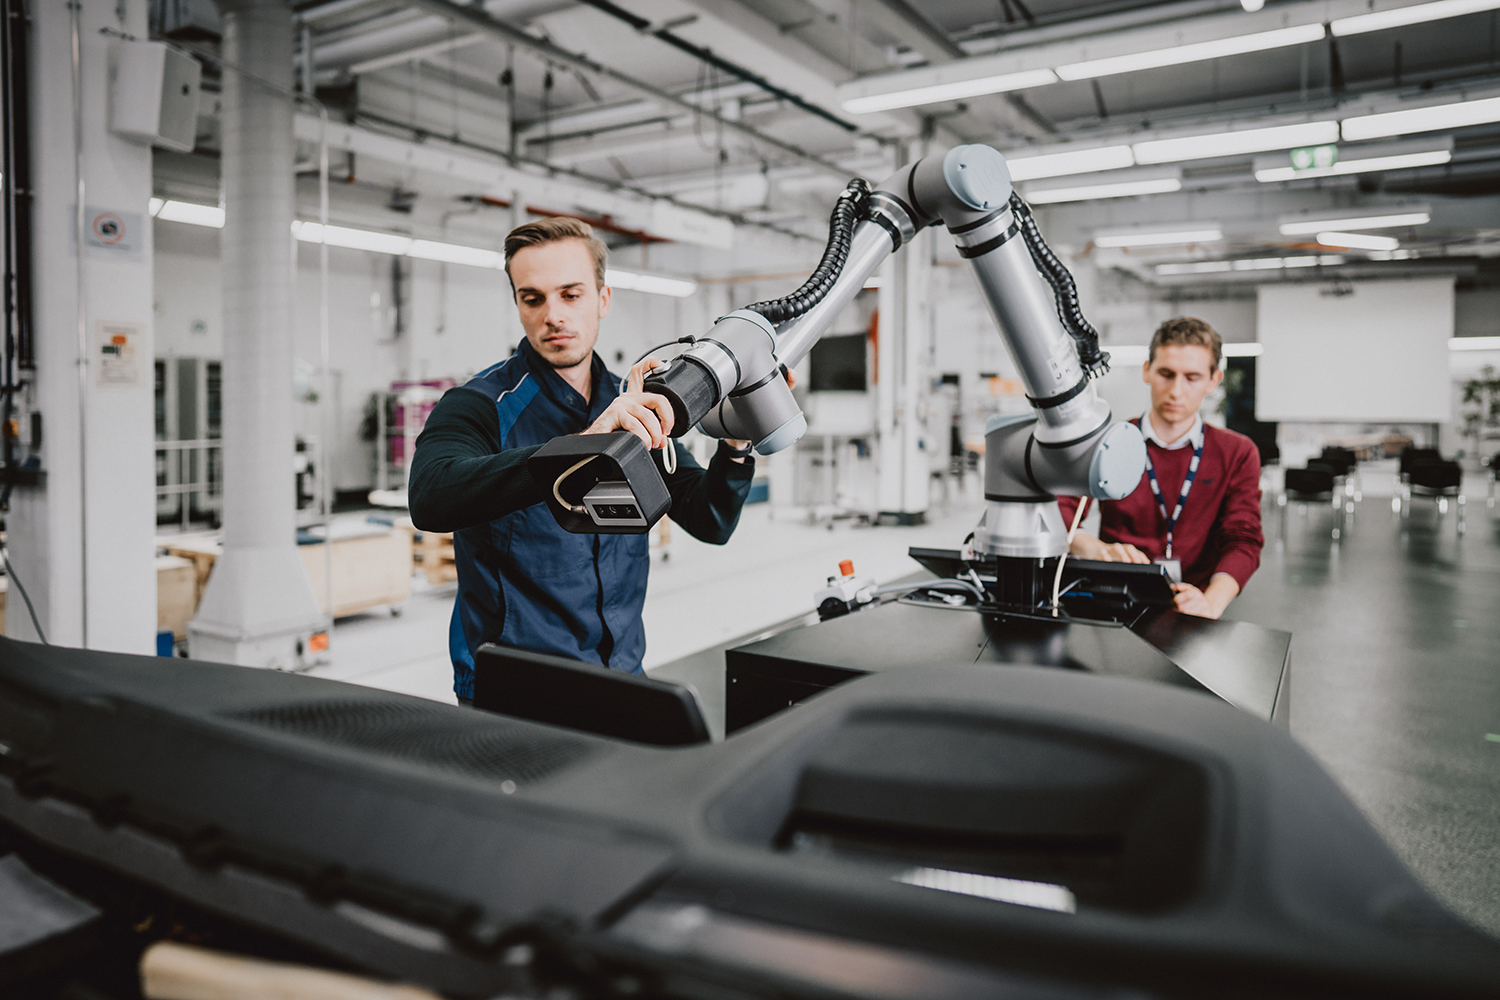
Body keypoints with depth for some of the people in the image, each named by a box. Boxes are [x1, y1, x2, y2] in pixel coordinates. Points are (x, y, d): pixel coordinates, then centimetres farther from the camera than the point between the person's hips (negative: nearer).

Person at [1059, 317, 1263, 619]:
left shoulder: (1237, 453, 13)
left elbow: (1242, 540, 0)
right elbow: (1057, 510, -3)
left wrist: (1211, 602, -21)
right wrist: (1096, 549, -26)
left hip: (1192, 617, 2)